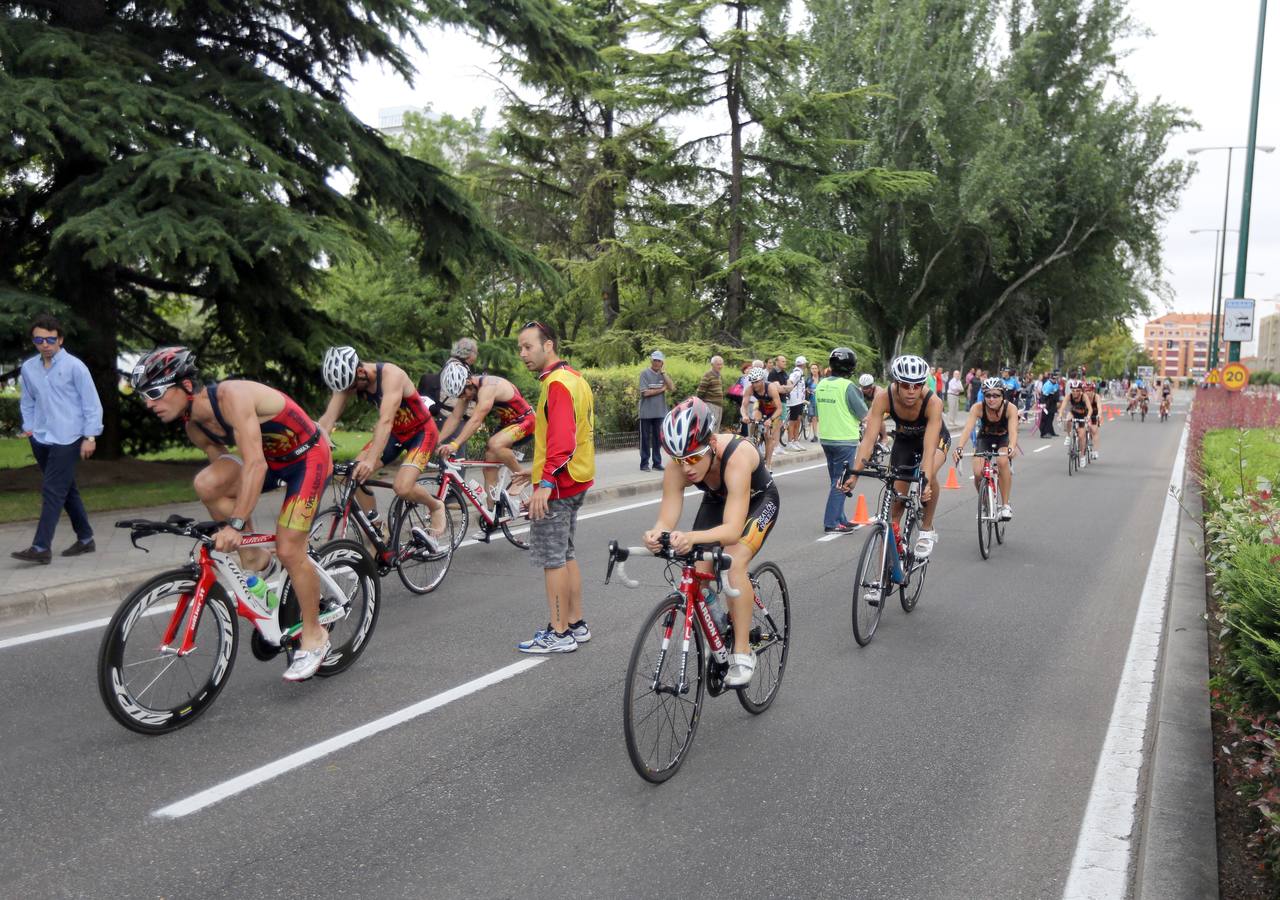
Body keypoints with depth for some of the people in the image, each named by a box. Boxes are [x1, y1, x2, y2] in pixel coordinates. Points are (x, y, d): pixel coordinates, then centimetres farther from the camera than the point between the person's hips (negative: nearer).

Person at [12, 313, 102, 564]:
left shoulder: (74, 366, -8)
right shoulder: (28, 368, 6)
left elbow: (92, 403, -6)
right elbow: (27, 401, 18)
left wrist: (90, 436, -9)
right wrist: (28, 427, 6)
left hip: (67, 440, -6)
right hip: (41, 440, 6)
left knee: (52, 492, -10)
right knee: (67, 490, 14)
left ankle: (41, 548, -9)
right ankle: (85, 539, 24)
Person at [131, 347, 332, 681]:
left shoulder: (232, 396, -29)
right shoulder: (195, 426, -3)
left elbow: (255, 464, -36)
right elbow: (225, 466, 9)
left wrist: (237, 524, -41)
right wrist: (225, 524, 11)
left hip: (309, 456, -7)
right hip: (274, 459, 7)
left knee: (288, 550, -13)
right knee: (206, 483, -17)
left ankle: (314, 635, 4)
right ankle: (253, 557, 0)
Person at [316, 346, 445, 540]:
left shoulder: (390, 375, -32)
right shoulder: (348, 380, -13)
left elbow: (386, 420, -43)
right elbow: (328, 419, -17)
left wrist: (371, 460, -54)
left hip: (422, 431, -7)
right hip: (395, 432, 7)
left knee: (402, 488, -24)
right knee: (354, 474, -10)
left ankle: (436, 507, 7)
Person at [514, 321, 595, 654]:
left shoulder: (557, 383, -17)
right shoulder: (573, 378, 15)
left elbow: (561, 438, -27)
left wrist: (545, 483, -30)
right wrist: (540, 469, 23)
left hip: (557, 485, -10)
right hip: (575, 480, 10)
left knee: (551, 558, -3)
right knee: (565, 554, 16)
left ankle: (559, 634, 3)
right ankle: (576, 624, 23)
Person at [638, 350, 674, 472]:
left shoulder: (664, 374, 9)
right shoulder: (645, 373, -4)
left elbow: (672, 389, -5)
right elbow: (645, 392, -12)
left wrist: (663, 372, -6)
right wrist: (661, 389, -5)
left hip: (660, 412, 4)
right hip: (647, 412, -4)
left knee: (658, 438, 8)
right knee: (645, 438, 2)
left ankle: (657, 462, 15)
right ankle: (644, 463, 8)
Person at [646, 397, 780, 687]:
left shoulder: (736, 457, -43)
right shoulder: (678, 469, -29)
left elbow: (732, 529, -49)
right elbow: (666, 519, -31)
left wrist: (692, 538, -67)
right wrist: (655, 535, -56)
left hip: (758, 501, -5)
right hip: (717, 501, 5)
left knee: (734, 564, -28)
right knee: (698, 572, -13)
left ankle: (742, 654, -16)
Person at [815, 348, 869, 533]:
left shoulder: (821, 385, 5)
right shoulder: (848, 386, -16)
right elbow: (864, 414, -8)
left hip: (826, 439, 7)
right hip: (845, 440, -7)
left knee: (836, 480, 17)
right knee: (841, 483, -2)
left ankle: (840, 519, 22)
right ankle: (831, 523, -3)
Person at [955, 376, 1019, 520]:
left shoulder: (1010, 408, -28)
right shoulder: (978, 408, -27)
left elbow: (1013, 430, -41)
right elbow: (967, 428, -40)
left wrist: (1011, 448, -61)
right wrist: (960, 447, -58)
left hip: (1003, 439, -1)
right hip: (984, 439, 1)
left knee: (1003, 462, -33)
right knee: (978, 473, -20)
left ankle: (1006, 505, -18)